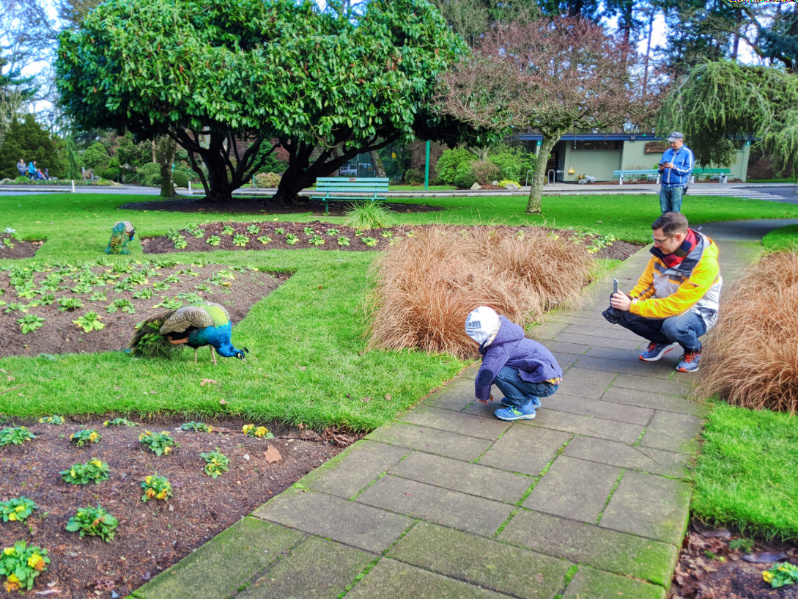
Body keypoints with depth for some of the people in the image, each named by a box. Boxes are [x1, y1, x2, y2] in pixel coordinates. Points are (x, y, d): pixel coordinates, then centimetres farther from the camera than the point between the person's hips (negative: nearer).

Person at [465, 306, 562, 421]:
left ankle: (524, 407, -6)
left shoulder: (499, 350, -19)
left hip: (545, 385, -10)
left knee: (500, 374, -21)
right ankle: (531, 398, 21)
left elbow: (485, 375, -26)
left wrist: (482, 395, -5)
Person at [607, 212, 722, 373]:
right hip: (664, 305, 6)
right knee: (621, 313, -16)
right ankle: (662, 342, 10)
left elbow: (676, 305, -31)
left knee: (673, 326, -39)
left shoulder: (705, 264, -29)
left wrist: (632, 306, -32)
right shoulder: (662, 250, -10)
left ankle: (693, 350, -1)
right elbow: (646, 282, 4)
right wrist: (629, 298, -17)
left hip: (695, 313, -6)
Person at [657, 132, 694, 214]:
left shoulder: (687, 153, 1)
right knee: (664, 211, 6)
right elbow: (660, 167, 23)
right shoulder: (667, 152, 18)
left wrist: (674, 167, -17)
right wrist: (661, 169, -2)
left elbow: (688, 169, -8)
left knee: (675, 212, -5)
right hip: (665, 186, 5)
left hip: (677, 186, -5)